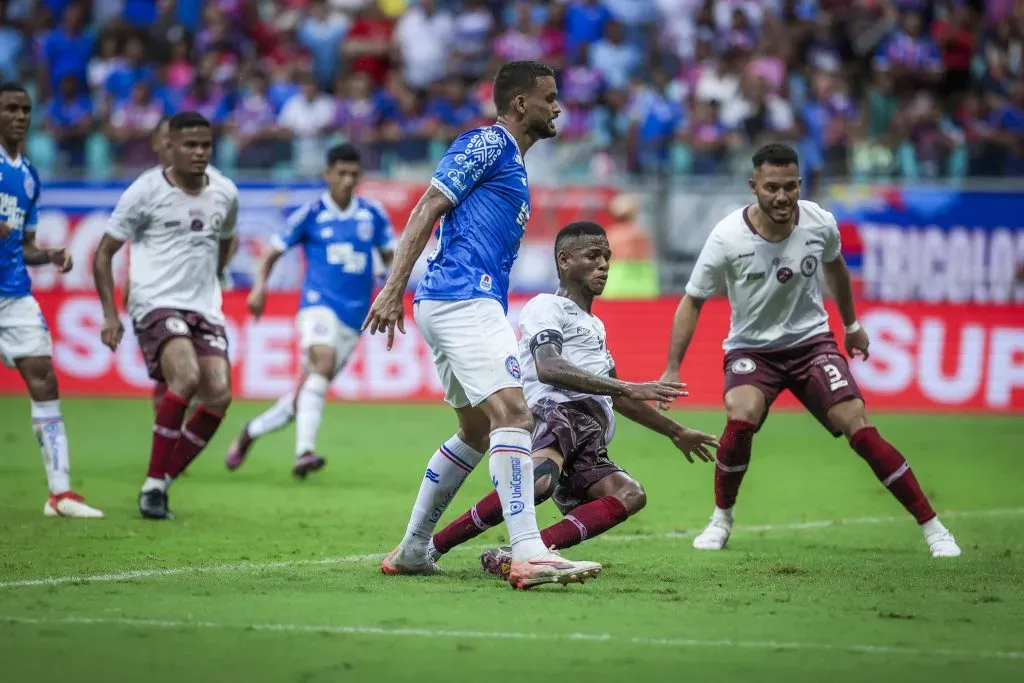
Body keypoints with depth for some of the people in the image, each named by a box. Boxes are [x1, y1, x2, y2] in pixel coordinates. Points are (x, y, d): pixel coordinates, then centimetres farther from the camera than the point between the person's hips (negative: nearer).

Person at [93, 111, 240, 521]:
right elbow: (103, 253, 0)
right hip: (157, 304, -5)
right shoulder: (146, 192, -5)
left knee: (219, 395, -11)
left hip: (205, 310, 5)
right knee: (186, 378, -29)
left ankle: (162, 485, 5)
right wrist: (110, 315, -6)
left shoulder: (225, 195, 8)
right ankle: (152, 484, -16)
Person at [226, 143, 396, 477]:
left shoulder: (373, 214, 9)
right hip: (319, 303, -4)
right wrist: (260, 286, -11)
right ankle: (304, 452, -41)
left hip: (354, 317, 4)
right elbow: (272, 253, 7)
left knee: (306, 395, 6)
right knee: (324, 362, -33)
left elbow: (390, 256, 19)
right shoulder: (310, 214, 1)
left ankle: (250, 433, 29)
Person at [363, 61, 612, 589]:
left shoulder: (512, 162, 25)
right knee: (512, 413, -21)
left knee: (478, 430, 18)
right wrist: (393, 290, -17)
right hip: (462, 300, -11)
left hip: (469, 303, 11)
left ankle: (411, 550, 23)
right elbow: (426, 211, -10)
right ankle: (528, 554, -31)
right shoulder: (486, 143, -3)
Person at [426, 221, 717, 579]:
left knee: (630, 495, -20)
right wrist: (627, 388, -18)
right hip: (553, 412, -8)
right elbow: (548, 368, -13)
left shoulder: (594, 325, 37)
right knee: (540, 480, -39)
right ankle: (432, 546, -29)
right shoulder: (546, 307, 7)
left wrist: (675, 432, 51)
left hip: (586, 449, 8)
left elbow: (616, 397, 47)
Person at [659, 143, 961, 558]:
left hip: (811, 341, 1)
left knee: (859, 429, -13)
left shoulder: (820, 223, -13)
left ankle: (932, 528, -4)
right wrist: (672, 369, -12)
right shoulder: (728, 238, -20)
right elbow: (692, 302, -8)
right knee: (741, 419, -28)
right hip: (751, 348, -1)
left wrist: (852, 325, 24)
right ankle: (721, 520, -2)